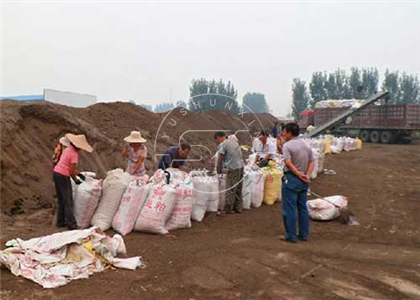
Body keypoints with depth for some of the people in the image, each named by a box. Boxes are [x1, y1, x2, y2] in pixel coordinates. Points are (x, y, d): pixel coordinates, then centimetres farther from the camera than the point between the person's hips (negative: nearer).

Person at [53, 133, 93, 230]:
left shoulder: (68, 149, 10)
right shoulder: (74, 154, -18)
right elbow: (71, 171, -17)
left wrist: (79, 174, 11)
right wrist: (76, 180, -1)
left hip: (56, 174, 9)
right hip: (63, 177, -9)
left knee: (61, 200, 17)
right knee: (68, 201, -1)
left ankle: (60, 222, 25)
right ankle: (71, 224, 4)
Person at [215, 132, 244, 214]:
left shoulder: (223, 144, -9)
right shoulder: (233, 140, 12)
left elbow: (220, 160, -6)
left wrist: (219, 170, 9)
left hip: (233, 169, -7)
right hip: (241, 166, 7)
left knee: (231, 189, 2)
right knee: (238, 189, 14)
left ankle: (228, 208, 8)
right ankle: (238, 208, 22)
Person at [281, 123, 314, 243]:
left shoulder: (287, 145, -11)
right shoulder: (306, 145, 12)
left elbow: (288, 163, -22)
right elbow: (311, 162, 6)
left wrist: (298, 174, -17)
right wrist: (307, 175, -5)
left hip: (291, 179, -7)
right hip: (303, 182, 7)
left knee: (289, 208, 1)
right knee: (303, 207, 14)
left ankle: (291, 235, 7)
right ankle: (304, 234, 20)